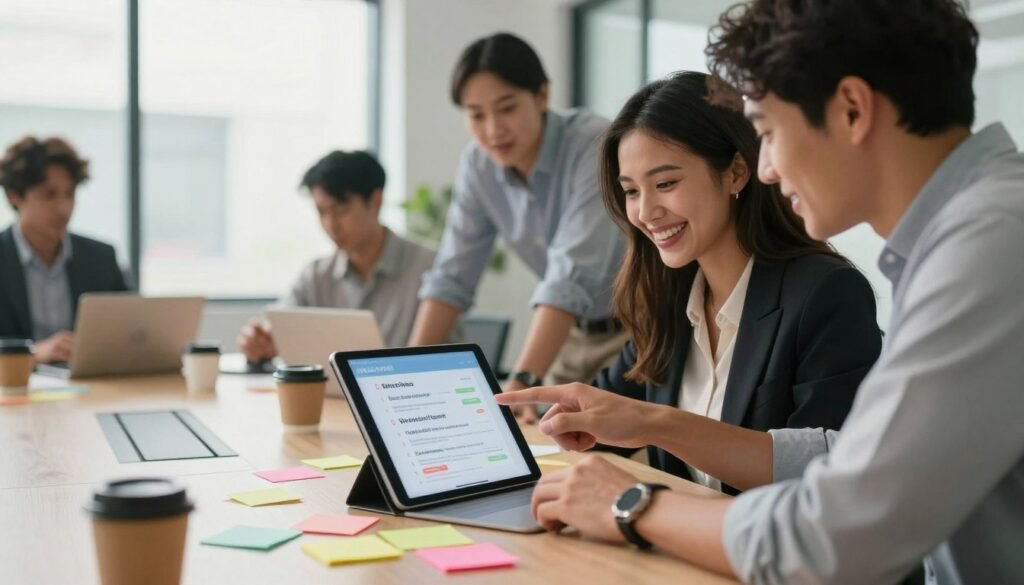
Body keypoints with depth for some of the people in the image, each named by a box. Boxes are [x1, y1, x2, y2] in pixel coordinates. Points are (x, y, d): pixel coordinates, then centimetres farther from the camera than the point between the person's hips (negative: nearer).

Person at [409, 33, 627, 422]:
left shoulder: (596, 146, -26)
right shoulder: (478, 164, -7)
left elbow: (573, 275, -35)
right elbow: (452, 276, -5)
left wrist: (522, 382, -43)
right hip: (575, 333, 5)